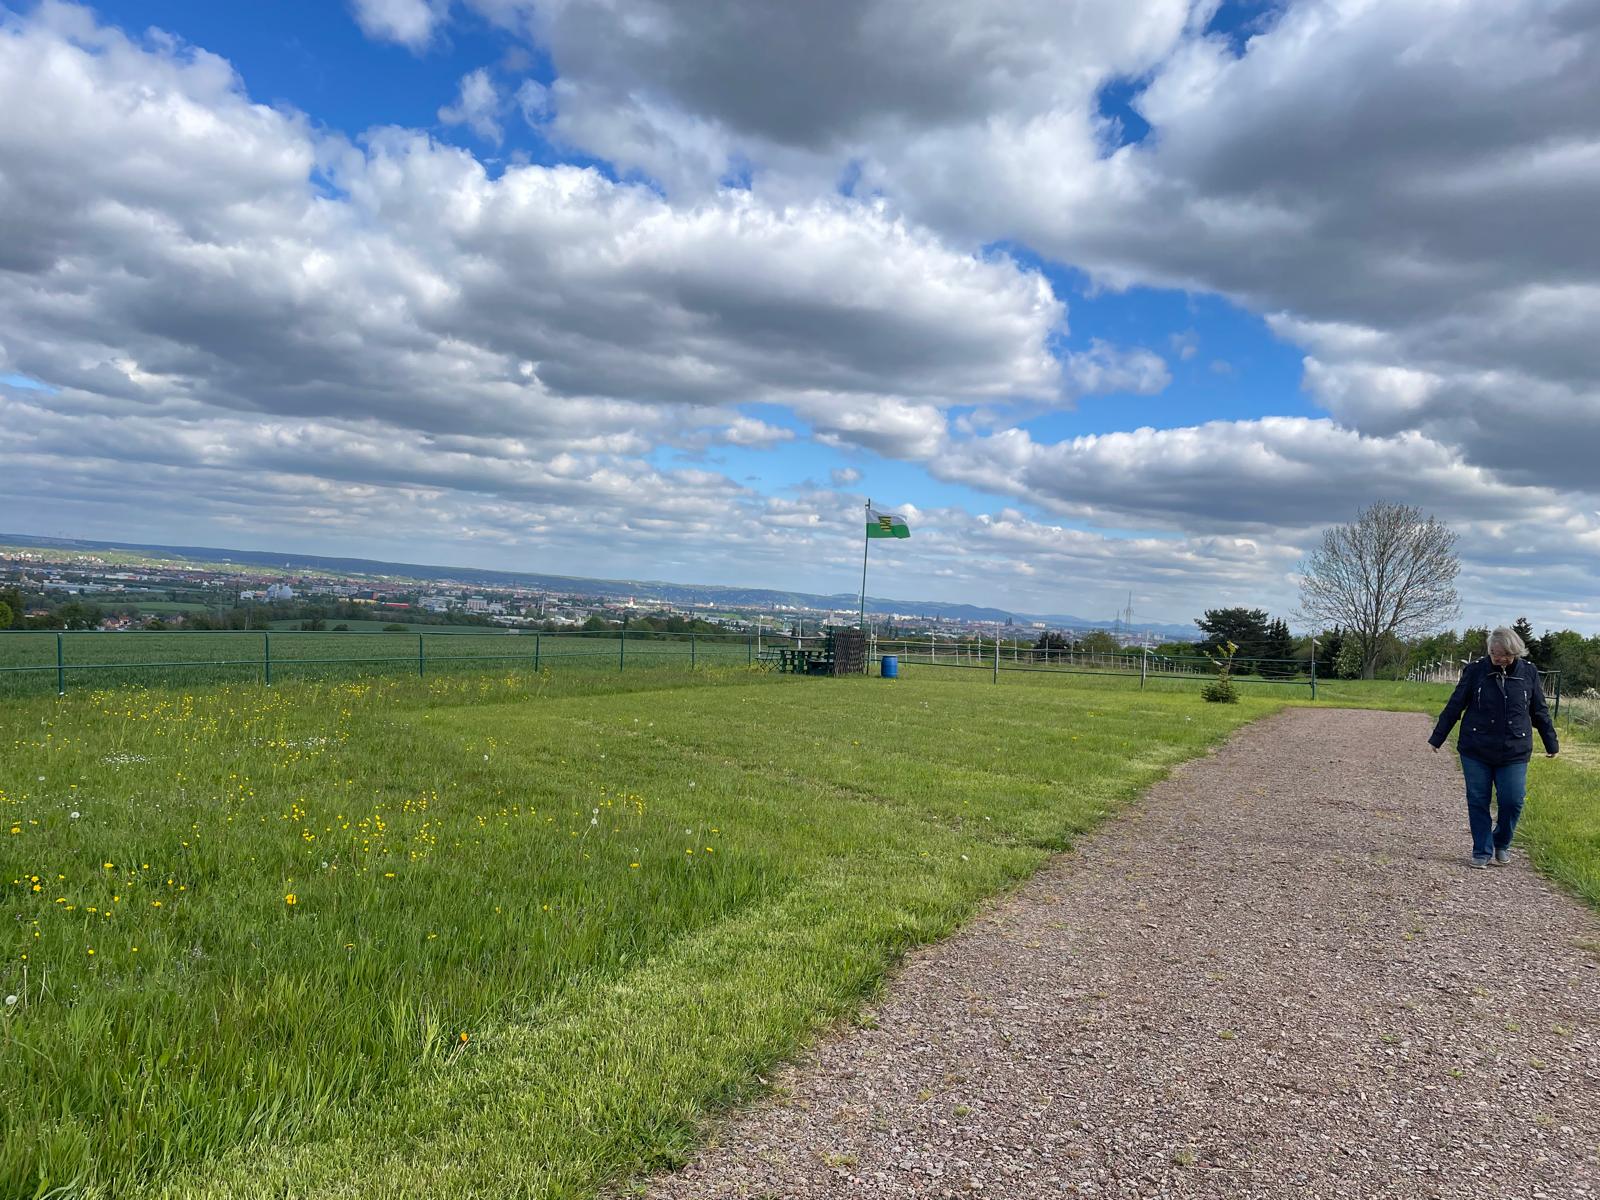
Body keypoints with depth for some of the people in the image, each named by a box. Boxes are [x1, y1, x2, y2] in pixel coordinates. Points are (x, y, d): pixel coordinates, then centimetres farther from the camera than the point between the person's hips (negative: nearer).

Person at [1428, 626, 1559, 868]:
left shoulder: (1528, 673, 1)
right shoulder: (1476, 670, -3)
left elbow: (1539, 711, 12)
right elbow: (1454, 706, 2)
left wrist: (1551, 743, 16)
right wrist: (1437, 738, 3)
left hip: (1514, 752, 1)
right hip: (1476, 751, -1)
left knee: (1512, 801, -2)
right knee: (1478, 802, 3)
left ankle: (1501, 844, 24)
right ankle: (1483, 851, 16)